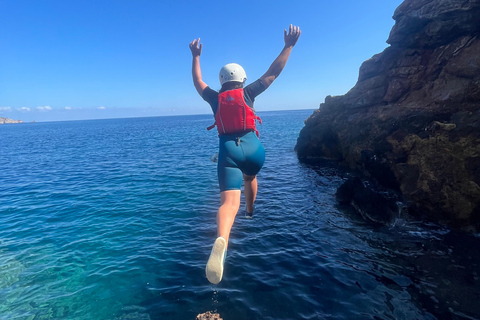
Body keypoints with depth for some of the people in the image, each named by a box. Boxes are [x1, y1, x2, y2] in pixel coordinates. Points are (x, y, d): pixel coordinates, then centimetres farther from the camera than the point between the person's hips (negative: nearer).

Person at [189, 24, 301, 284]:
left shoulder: (215, 98, 15)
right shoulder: (248, 92, 10)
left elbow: (197, 81, 33)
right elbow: (273, 72, 14)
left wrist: (195, 56, 43)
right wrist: (288, 46, 19)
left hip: (228, 150, -1)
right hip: (253, 148, 1)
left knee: (230, 202, -15)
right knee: (250, 178, 36)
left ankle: (221, 242, -43)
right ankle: (250, 212, 55)